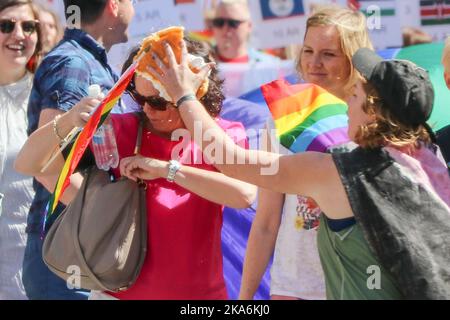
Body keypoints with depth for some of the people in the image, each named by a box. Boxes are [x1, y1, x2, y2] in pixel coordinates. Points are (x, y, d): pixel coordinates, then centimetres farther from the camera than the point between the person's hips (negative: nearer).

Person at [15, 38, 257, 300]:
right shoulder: (122, 130, -5)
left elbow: (245, 194, -28)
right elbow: (28, 164, -8)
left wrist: (165, 168, -27)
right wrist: (67, 122, -27)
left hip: (200, 291, -1)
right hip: (123, 290, 1)